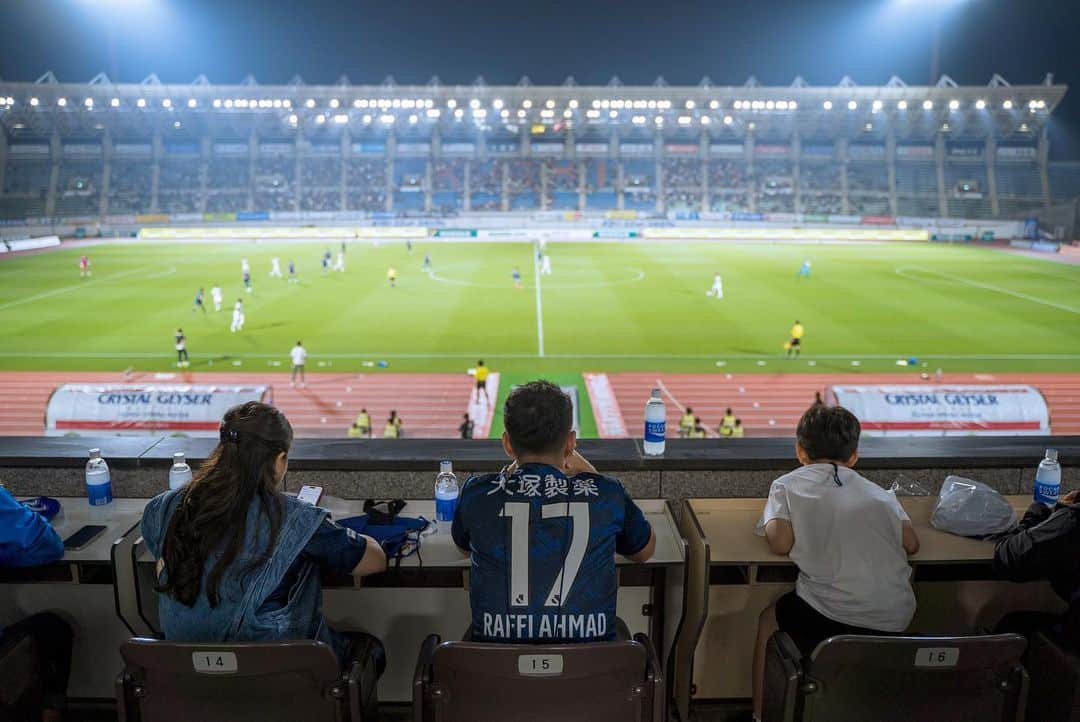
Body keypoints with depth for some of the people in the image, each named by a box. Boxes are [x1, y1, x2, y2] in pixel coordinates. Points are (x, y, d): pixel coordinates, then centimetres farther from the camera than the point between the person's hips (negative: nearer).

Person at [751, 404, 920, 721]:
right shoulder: (879, 493, 14)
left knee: (769, 621, 23)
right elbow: (911, 544, 10)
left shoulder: (788, 485, 3)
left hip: (834, 616, -4)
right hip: (896, 620, 5)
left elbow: (780, 543, -8)